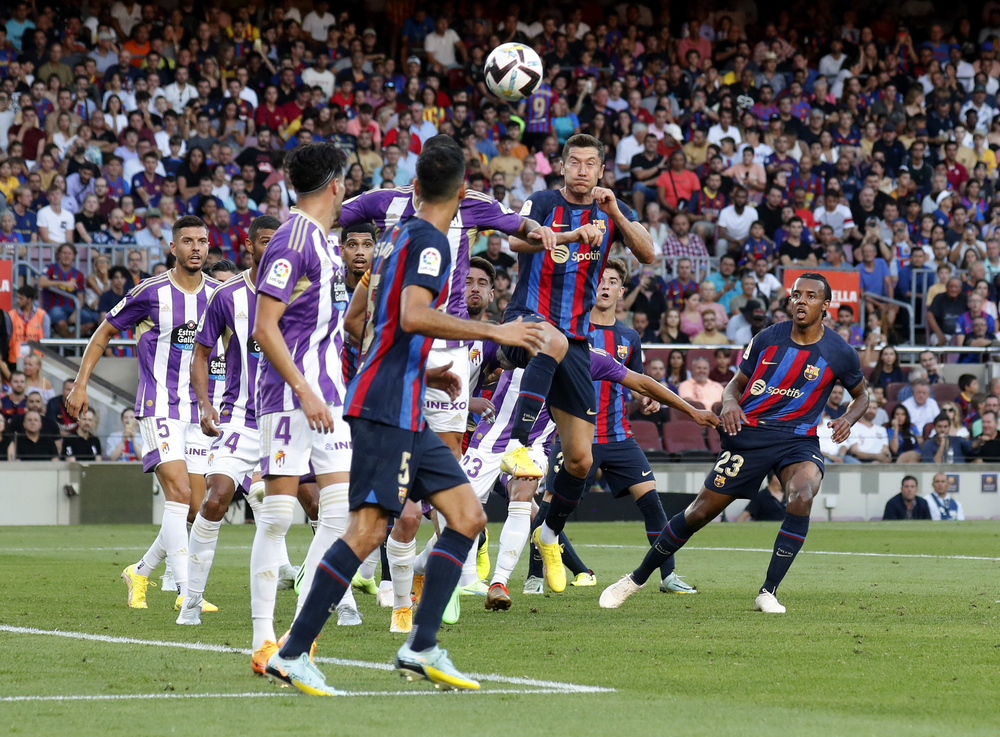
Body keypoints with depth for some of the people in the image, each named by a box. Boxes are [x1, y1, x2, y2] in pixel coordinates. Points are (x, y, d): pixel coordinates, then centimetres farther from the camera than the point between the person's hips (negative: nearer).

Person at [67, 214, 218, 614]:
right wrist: (81, 384, 0)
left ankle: (140, 572, 24)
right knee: (179, 494, -19)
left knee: (197, 510, 3)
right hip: (158, 406, -5)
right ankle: (186, 593, -19)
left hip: (198, 411, 5)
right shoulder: (151, 292, -6)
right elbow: (104, 332, 5)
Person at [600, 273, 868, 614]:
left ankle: (768, 592, -23)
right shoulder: (768, 339, 0)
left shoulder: (840, 353, -3)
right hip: (750, 433, 1)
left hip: (798, 439, -1)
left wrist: (847, 419, -7)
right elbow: (737, 383, 11)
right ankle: (636, 579, 20)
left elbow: (861, 394, 15)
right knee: (701, 511, 1)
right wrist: (730, 403, -12)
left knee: (802, 496, -33)